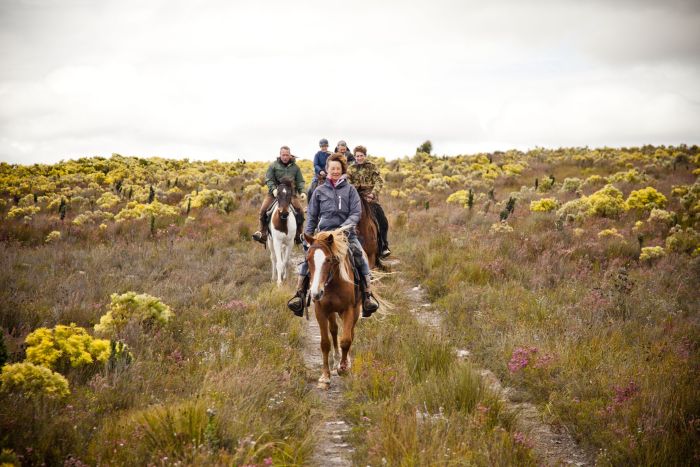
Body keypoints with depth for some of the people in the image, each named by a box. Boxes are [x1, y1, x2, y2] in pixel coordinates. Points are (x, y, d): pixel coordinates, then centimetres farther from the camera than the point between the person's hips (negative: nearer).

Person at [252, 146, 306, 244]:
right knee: (263, 209, -17)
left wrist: (302, 192, -7)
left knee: (300, 211, -13)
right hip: (275, 193, -1)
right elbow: (268, 180, -2)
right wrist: (273, 189, -20)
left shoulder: (295, 167, 10)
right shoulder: (273, 166, 3)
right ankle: (262, 233, -8)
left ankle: (298, 235, 0)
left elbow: (300, 181, 11)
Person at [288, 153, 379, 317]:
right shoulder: (319, 191, 11)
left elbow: (356, 213, 0)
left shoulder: (350, 189, 8)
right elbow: (312, 216, 15)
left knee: (361, 258, -23)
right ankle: (299, 294, -18)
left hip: (346, 233, -1)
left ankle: (368, 296, -20)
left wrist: (345, 226, -17)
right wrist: (307, 236, 5)